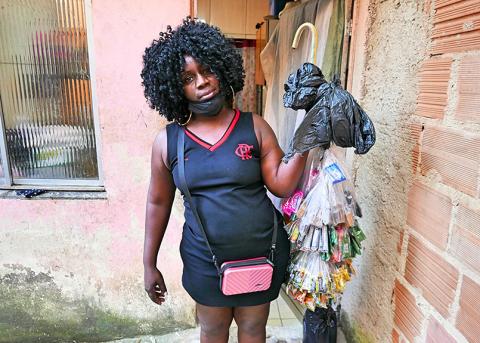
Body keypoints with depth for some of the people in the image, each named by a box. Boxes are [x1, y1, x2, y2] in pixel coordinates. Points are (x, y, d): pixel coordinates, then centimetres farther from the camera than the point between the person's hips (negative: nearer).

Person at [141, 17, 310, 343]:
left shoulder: (254, 126, -8)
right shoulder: (167, 141, -7)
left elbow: (281, 185, -9)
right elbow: (158, 203, 1)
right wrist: (150, 264, 5)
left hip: (261, 255, 0)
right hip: (205, 261, 1)